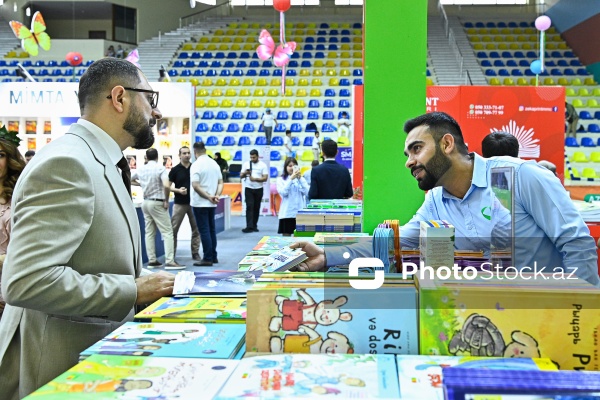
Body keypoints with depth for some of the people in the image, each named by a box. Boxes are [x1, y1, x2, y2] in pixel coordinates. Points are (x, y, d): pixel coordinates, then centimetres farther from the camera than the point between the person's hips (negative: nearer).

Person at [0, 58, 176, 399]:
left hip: (95, 357, 9)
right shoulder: (66, 164, -21)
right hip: (61, 371, -9)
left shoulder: (98, 163, 11)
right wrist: (133, 291, -22)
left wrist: (148, 286, 3)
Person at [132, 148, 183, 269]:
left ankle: (152, 260, 12)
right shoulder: (160, 168, -12)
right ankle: (169, 261, -11)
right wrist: (166, 200, -13)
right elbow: (166, 186, -25)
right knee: (167, 232, -5)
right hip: (157, 203, -6)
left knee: (149, 232, 11)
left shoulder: (140, 169, 5)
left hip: (146, 202, 6)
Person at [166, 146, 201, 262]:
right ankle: (172, 252, 10)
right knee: (173, 229, 1)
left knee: (196, 229, 5)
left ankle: (195, 252, 14)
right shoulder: (175, 170, -1)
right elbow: (168, 186, 0)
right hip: (179, 204, -2)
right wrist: (178, 190, -17)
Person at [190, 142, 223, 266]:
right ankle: (214, 257, 19)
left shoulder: (196, 165, -14)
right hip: (212, 204, 7)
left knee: (204, 230, -3)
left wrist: (208, 197, -17)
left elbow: (195, 186, -21)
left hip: (200, 203, -7)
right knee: (211, 229, 14)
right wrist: (217, 195, -6)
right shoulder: (214, 163, 8)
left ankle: (208, 258, -1)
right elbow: (221, 182, 7)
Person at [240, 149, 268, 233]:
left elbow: (265, 178, -7)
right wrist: (244, 173, -16)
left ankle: (254, 226, 17)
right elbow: (241, 176, 6)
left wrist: (255, 179, -21)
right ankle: (249, 226, -15)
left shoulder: (263, 165, 0)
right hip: (248, 189, 0)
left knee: (256, 207, 7)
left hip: (259, 189, 0)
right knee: (249, 207, -10)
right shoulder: (246, 164, 5)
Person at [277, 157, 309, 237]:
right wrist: (291, 178, -16)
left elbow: (306, 192, -3)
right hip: (287, 213, -2)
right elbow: (283, 192, -13)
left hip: (300, 212, 2)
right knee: (286, 236, 1)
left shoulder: (301, 179, 11)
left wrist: (299, 178, -11)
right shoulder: (281, 179, 3)